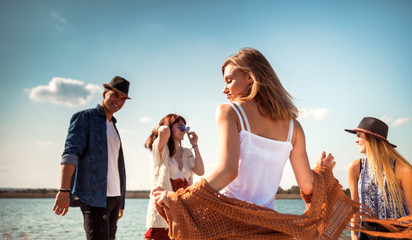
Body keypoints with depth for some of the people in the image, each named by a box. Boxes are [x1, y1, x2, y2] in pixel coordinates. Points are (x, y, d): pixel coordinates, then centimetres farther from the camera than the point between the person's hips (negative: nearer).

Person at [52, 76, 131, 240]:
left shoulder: (113, 126, 22)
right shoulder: (84, 118, 1)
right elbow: (70, 153, -12)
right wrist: (64, 190, -24)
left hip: (113, 197, 7)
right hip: (94, 197, -7)